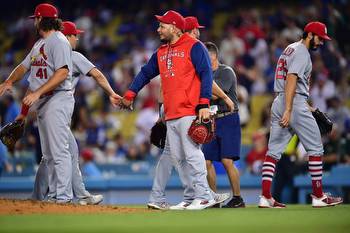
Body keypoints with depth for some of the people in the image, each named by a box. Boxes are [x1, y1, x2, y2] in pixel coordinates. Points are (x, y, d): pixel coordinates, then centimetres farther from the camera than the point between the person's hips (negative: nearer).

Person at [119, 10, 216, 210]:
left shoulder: (194, 46, -4)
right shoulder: (161, 52, 20)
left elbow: (206, 74, -10)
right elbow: (146, 73, 26)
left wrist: (204, 104, -18)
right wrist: (130, 95, 17)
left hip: (189, 112, -8)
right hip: (170, 115, 8)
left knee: (192, 154, -13)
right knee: (177, 158, 7)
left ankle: (204, 197, -10)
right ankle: (191, 196, 11)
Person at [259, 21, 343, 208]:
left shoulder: (290, 49, 21)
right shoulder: (302, 53, -10)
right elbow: (291, 80, -21)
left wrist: (305, 105, 26)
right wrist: (288, 111, -28)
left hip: (278, 102, 9)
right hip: (294, 103, -9)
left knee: (274, 150, 3)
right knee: (315, 148, 0)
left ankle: (265, 196, -4)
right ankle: (318, 196, 2)